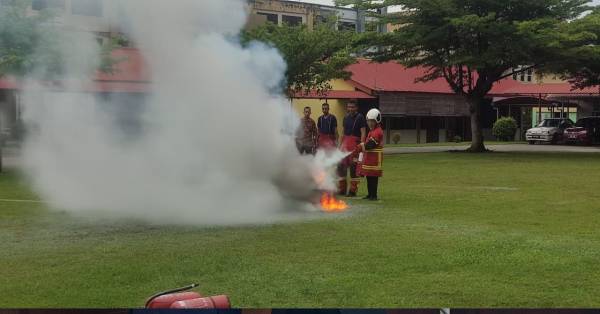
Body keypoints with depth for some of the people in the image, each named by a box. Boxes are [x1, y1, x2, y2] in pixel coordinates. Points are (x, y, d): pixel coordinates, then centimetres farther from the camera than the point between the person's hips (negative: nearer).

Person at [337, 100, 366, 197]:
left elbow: (363, 133, -9)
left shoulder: (360, 118, -4)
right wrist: (341, 144, 17)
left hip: (355, 144, -7)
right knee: (341, 165, 7)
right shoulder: (346, 118, 16)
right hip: (345, 143, 7)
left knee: (354, 167, -4)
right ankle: (341, 189, 18)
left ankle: (353, 190, 2)